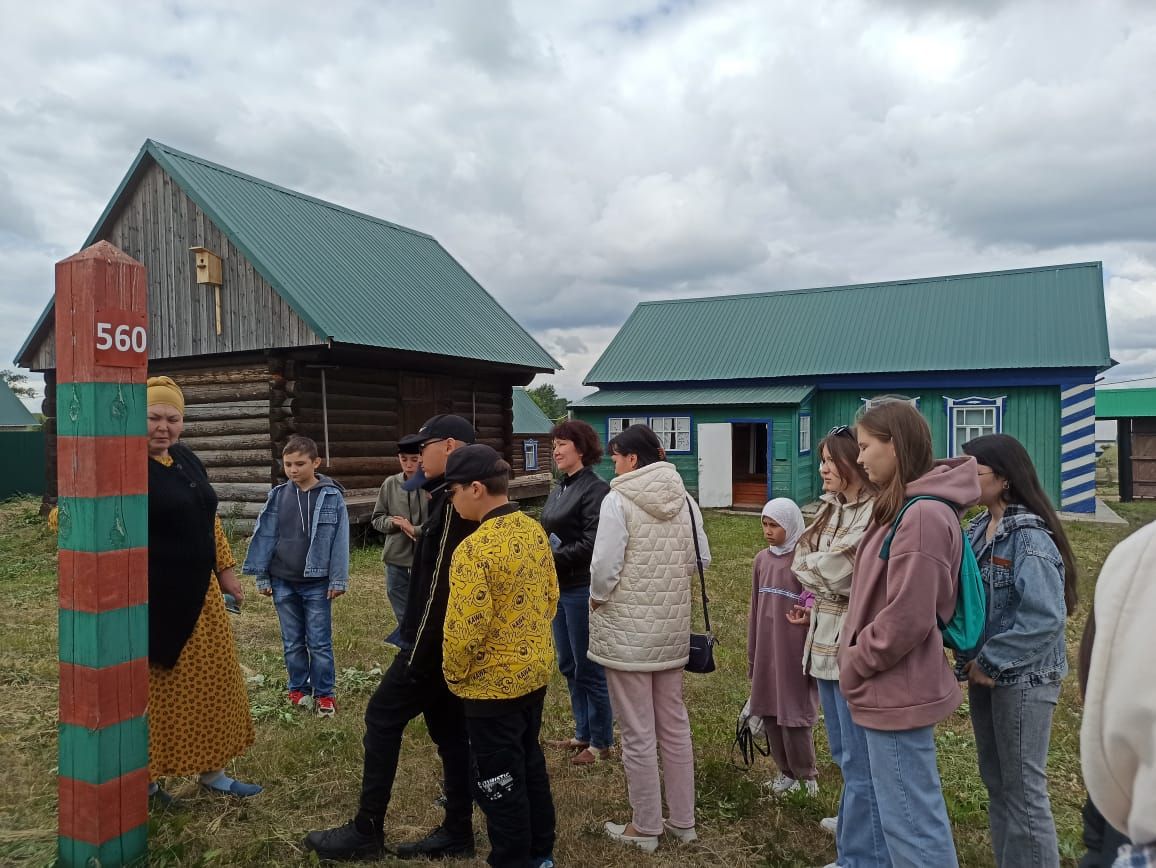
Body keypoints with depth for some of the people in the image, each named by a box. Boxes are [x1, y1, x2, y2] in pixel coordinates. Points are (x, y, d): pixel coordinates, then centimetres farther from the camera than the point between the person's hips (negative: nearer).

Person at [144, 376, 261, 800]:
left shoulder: (185, 458, 9)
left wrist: (224, 568, 18)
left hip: (199, 594, 8)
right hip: (151, 601, -8)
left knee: (211, 685, 16)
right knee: (154, 692, 6)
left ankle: (212, 771, 30)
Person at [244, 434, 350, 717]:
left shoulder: (331, 496, -7)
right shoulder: (278, 496, 0)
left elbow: (340, 540, -6)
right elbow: (265, 535, 5)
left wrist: (338, 580, -7)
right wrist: (262, 576, 4)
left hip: (317, 583, -3)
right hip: (283, 582, 3)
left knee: (320, 643, 4)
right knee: (292, 642, 14)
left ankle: (325, 694, 17)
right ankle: (298, 690, 28)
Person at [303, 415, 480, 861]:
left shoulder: (454, 502, -19)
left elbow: (441, 586, -23)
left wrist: (419, 652, -22)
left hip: (434, 642, -10)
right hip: (452, 641, 10)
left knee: (383, 717, 1)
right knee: (449, 729, 13)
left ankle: (366, 832, 12)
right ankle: (457, 832, 22)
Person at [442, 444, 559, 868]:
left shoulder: (474, 550, -26)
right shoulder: (535, 531, -1)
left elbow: (465, 630, -24)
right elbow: (551, 596, 8)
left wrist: (453, 673, -6)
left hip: (493, 683, -8)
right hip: (536, 670, 8)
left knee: (499, 780, 10)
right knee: (530, 762, 23)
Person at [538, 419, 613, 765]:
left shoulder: (595, 489, -14)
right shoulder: (558, 490, 12)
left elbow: (590, 544, -20)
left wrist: (551, 560, -20)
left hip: (582, 590, -9)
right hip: (559, 588, 9)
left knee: (589, 668, 3)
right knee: (569, 666, 17)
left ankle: (601, 741, 19)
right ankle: (583, 733, 32)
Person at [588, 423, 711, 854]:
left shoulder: (618, 500, -16)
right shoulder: (684, 499, 2)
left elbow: (604, 568, -18)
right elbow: (701, 559, 6)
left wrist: (598, 599, 1)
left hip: (627, 629, -6)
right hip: (672, 626, 6)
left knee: (638, 733, 7)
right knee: (674, 726, 18)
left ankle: (645, 827, 21)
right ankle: (683, 820, 30)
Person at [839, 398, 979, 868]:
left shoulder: (924, 515, -21)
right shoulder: (904, 508, 10)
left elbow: (906, 619, -24)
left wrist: (852, 666, -11)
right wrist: (855, 660, 12)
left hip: (896, 693, -10)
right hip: (893, 689, 10)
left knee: (910, 820, 2)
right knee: (915, 813, 21)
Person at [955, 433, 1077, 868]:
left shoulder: (1030, 538, -18)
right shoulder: (979, 528, 5)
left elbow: (1045, 618, -25)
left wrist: (990, 662, -19)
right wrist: (971, 657, -1)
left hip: (1022, 678, -8)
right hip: (986, 672, 8)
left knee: (1023, 788, 4)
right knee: (996, 783, 19)